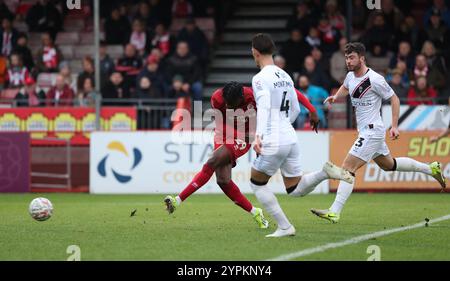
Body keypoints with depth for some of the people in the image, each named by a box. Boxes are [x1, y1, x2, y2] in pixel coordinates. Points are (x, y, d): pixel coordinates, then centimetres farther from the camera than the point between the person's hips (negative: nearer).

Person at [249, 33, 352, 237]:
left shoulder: (260, 78, -9)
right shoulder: (285, 76, 15)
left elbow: (263, 107, -25)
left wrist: (258, 136, -36)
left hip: (273, 143, -7)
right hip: (291, 139, 7)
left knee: (257, 183, 13)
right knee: (295, 190, 13)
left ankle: (284, 227, 6)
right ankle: (325, 172, -10)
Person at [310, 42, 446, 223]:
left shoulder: (374, 79, -18)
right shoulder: (351, 76, 6)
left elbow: (394, 99, -9)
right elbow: (345, 88, 30)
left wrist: (394, 126, -13)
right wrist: (335, 97, 9)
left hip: (372, 132, -10)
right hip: (365, 132, 10)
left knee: (348, 168, -16)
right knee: (388, 165, 25)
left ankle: (335, 212, -19)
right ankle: (431, 169, 39)